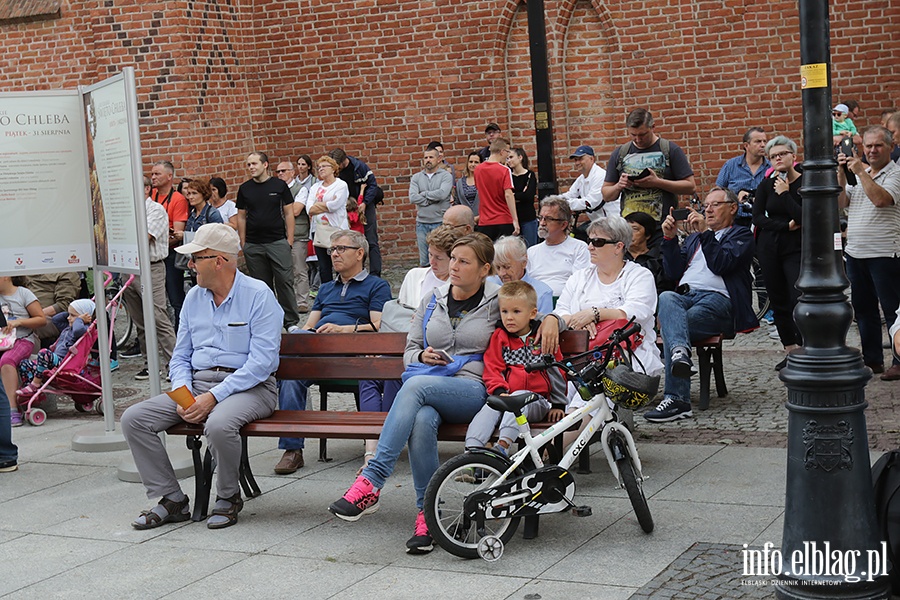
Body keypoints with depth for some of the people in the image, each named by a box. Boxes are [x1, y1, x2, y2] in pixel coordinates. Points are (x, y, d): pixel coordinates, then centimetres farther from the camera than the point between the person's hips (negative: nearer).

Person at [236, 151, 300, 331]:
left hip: (278, 242, -2)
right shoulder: (244, 188, 7)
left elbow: (289, 213, 3)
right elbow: (241, 217, 10)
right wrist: (242, 243, 4)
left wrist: (289, 239, -4)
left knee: (285, 281, -5)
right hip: (253, 246, 2)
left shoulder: (279, 185, 1)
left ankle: (291, 321, 3)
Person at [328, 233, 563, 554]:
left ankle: (370, 483, -41)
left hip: (475, 391, -3)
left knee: (416, 386, -35)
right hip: (429, 393, 3)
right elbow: (410, 350, 26)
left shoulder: (497, 303, 11)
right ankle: (427, 516, -29)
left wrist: (551, 319, -4)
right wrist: (423, 356, 3)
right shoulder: (432, 303, 21)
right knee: (422, 422, -36)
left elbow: (537, 308, 20)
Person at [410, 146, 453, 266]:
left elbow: (442, 194, -17)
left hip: (440, 222, -3)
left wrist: (423, 194, -5)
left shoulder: (446, 176, 1)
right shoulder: (416, 178, 10)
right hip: (422, 223, 3)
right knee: (423, 260, 5)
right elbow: (412, 198, -5)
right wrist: (433, 199, -8)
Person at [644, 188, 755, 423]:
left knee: (670, 323, -33)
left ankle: (676, 399, -42)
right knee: (666, 298, -35)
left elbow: (721, 264, -4)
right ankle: (680, 351, -60)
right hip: (684, 296, 4)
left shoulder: (741, 235, 17)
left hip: (717, 299, -4)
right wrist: (670, 238, 13)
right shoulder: (694, 236, 35)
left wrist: (705, 232, -9)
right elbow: (673, 272, 22)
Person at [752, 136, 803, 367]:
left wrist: (785, 194, -14)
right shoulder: (766, 185, 7)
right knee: (778, 302, 7)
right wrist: (786, 226, -11)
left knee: (798, 300, -15)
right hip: (769, 249, 4)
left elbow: (804, 218, -16)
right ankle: (790, 351, 15)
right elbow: (757, 218, -2)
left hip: (796, 248, -4)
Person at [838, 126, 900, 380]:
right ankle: (872, 359, 22)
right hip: (855, 252, 7)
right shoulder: (857, 174, 16)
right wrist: (841, 174, -3)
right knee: (863, 309, 13)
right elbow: (841, 202, 7)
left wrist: (860, 172, -16)